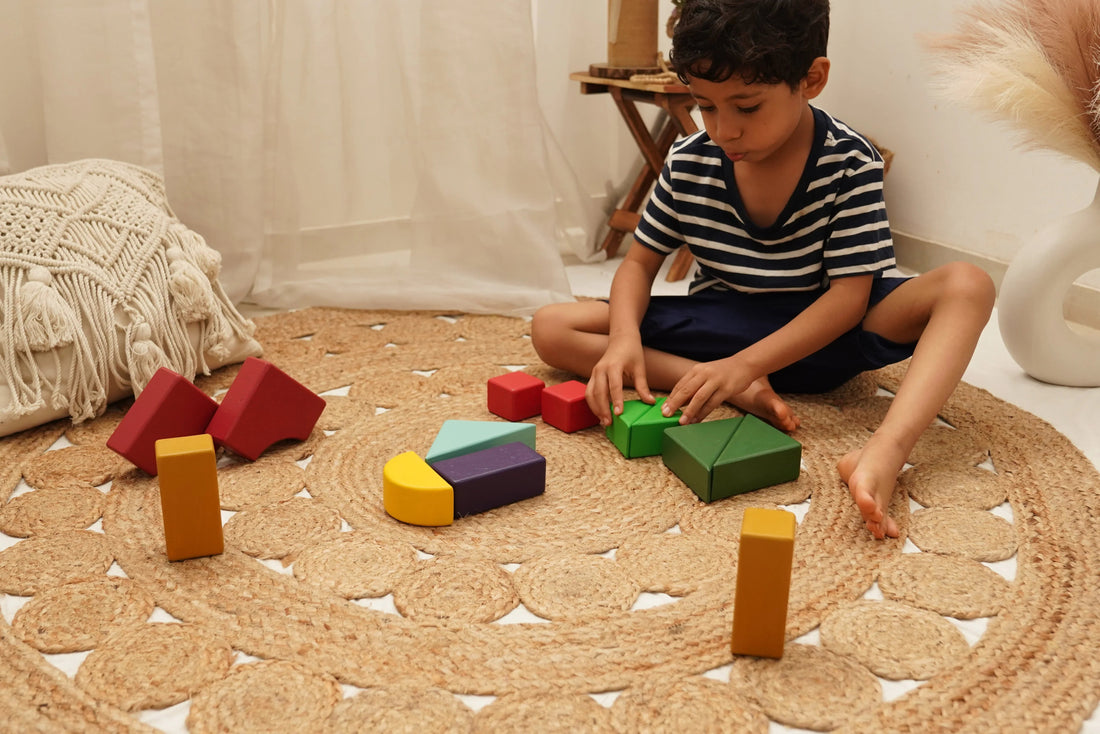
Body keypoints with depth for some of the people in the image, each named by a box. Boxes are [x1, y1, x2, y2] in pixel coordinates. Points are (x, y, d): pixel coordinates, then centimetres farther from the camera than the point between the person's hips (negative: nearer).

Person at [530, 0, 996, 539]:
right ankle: (744, 395, -25)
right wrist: (625, 338, -23)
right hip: (719, 328, 3)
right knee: (551, 328, -16)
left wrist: (745, 363, -31)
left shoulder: (849, 163, -15)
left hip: (820, 333, -2)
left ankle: (883, 454, -52)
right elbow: (639, 263, 1)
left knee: (967, 287, -29)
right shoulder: (687, 164, -7)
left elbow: (849, 294, -19)